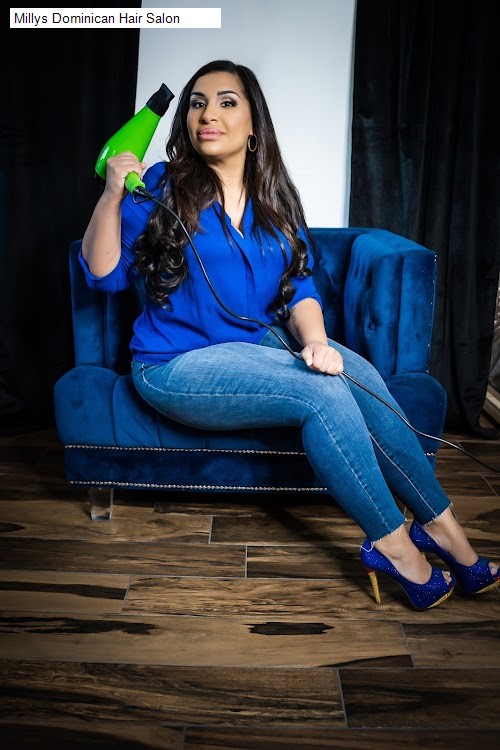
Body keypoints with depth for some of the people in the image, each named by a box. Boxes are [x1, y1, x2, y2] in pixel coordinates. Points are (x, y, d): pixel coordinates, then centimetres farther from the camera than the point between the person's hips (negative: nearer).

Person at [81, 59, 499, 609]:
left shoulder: (274, 199, 9)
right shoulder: (161, 189, -3)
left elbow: (299, 287, 4)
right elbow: (103, 274, -6)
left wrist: (314, 340, -15)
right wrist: (112, 195, -21)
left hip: (259, 344, 5)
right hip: (177, 364, -4)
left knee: (356, 372, -22)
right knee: (323, 393, -26)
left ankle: (438, 524, -9)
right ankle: (393, 544, -11)